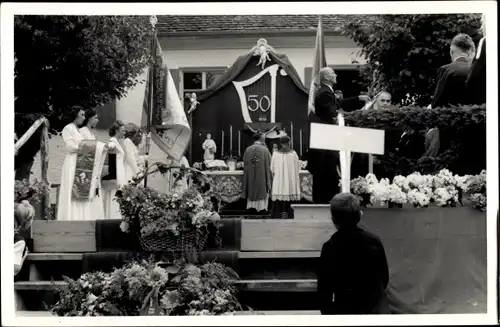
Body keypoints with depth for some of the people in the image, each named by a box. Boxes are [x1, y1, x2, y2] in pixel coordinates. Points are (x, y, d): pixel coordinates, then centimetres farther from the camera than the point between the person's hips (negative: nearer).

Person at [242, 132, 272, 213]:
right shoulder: (265, 150, -7)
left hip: (250, 179, 3)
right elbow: (268, 166, -5)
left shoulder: (248, 150, 1)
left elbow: (245, 166, 5)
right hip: (262, 178, -3)